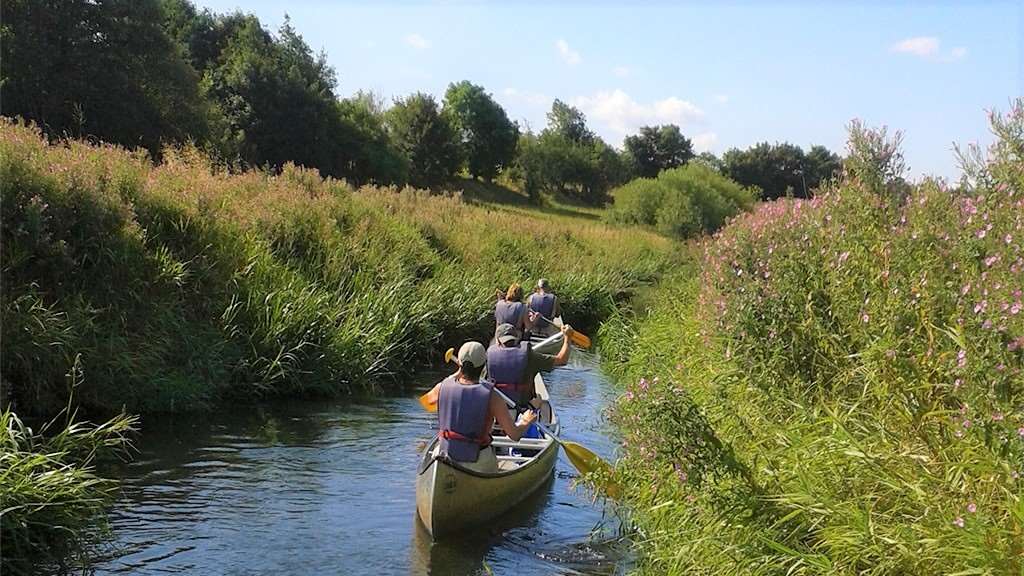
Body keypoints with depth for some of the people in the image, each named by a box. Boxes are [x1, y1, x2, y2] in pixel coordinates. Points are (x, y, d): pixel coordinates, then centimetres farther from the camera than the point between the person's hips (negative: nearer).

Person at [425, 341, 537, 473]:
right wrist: (525, 422, 14)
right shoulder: (491, 396, -16)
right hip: (479, 464, -2)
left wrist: (456, 375, 23)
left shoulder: (442, 387, -8)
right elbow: (515, 435, -9)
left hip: (445, 458, 2)